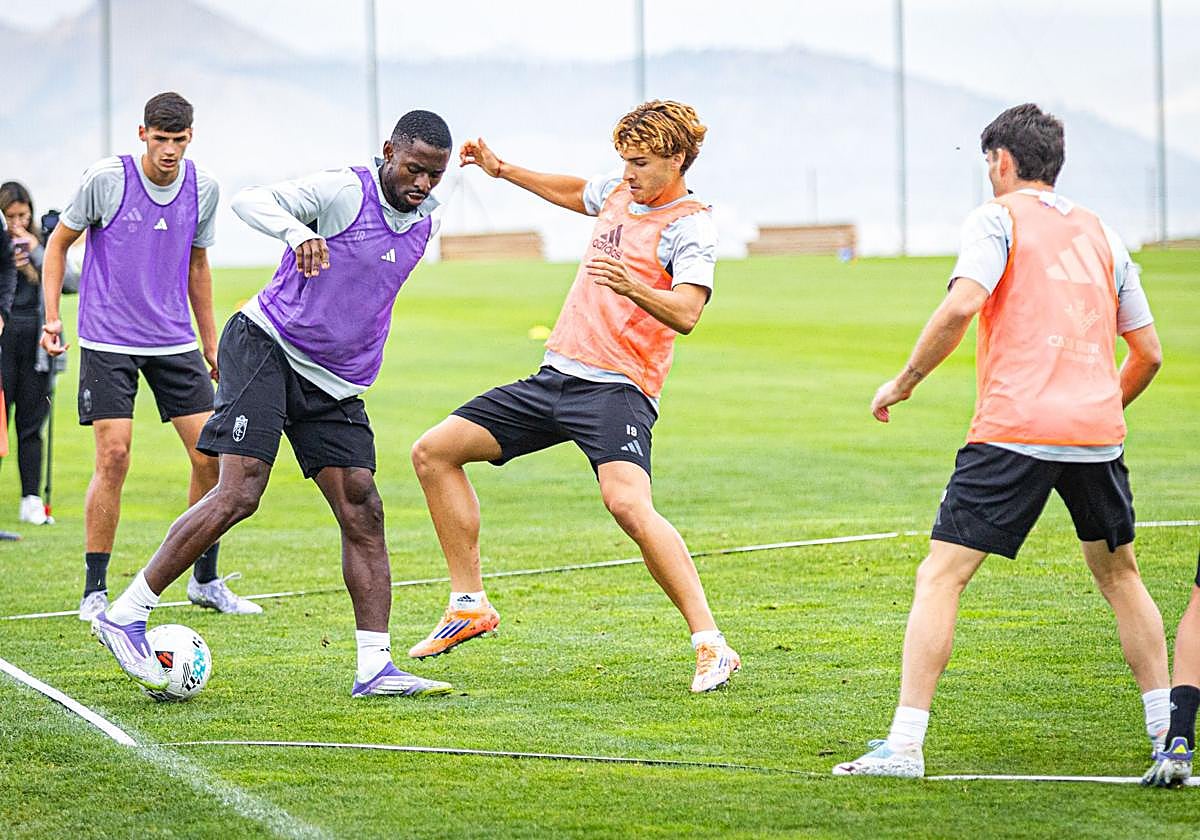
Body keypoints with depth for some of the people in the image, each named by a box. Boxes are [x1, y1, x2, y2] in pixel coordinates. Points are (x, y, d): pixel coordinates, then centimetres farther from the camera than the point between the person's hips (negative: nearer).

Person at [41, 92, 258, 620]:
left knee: (211, 455, -2)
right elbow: (59, 243, 3)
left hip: (175, 341, 4)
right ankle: (95, 591, 0)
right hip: (107, 342, -4)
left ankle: (206, 581, 15)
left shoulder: (202, 188, 3)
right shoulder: (105, 179, -9)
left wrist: (210, 343, 19)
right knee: (113, 458, -11)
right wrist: (52, 317, -6)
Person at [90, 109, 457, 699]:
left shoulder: (423, 222, 9)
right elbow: (249, 201, -28)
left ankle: (375, 667, -1)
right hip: (267, 346, -7)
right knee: (239, 494, -18)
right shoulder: (342, 191, -14)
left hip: (332, 382, 7)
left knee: (363, 511, -2)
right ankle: (124, 616, -11)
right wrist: (297, 231, -46)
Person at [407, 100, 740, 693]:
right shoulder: (619, 191, 13)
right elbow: (576, 194, 39)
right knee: (433, 453, 6)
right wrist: (504, 171, 36)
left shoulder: (690, 226, -9)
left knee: (627, 504, -32)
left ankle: (710, 646, -28)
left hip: (617, 388, -9)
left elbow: (686, 314, -25)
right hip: (554, 376, 9)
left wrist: (632, 288, -43)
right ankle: (469, 605, 15)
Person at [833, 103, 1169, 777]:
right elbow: (1149, 353, 18)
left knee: (941, 576, -4)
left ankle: (904, 745, -13)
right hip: (1097, 431, 5)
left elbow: (963, 304, -15)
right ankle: (1167, 727, 23)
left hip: (1015, 429, -5)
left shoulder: (998, 218, 3)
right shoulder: (1103, 233, 18)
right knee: (1120, 576, 23)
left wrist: (904, 381, -4)